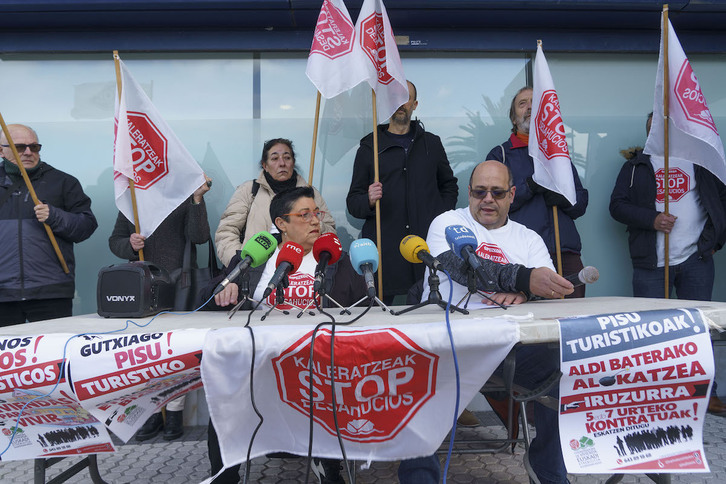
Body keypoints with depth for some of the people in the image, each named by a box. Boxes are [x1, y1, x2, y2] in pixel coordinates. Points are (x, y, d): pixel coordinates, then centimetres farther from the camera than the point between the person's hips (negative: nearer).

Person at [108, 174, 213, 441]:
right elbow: (115, 241, 14)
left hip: (178, 283, -3)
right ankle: (152, 411, 16)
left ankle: (174, 411, 11)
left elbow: (199, 236, -8)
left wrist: (198, 199, -17)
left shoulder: (185, 197, 5)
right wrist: (129, 245, -8)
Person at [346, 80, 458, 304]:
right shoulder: (370, 148, 11)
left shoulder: (432, 143, 18)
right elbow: (353, 201, 9)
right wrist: (368, 200, -13)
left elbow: (449, 185, 26)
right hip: (385, 249, -1)